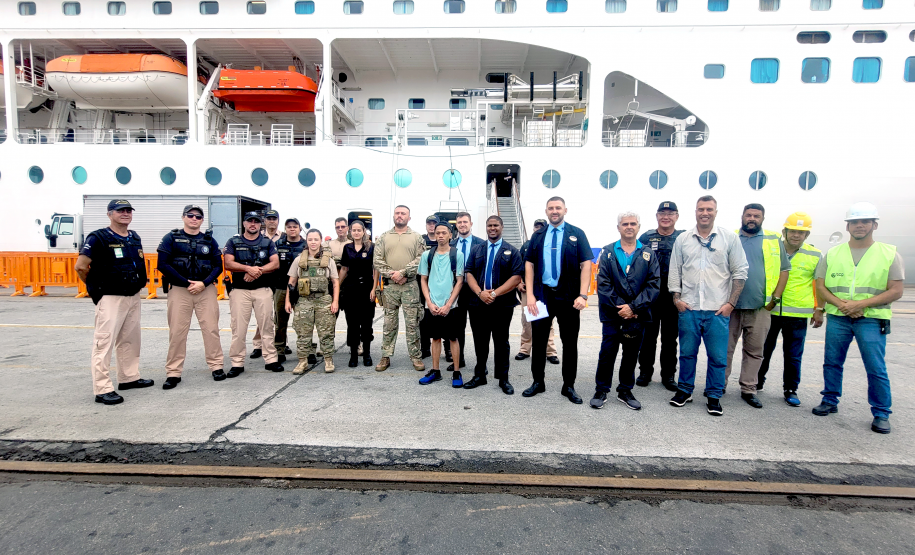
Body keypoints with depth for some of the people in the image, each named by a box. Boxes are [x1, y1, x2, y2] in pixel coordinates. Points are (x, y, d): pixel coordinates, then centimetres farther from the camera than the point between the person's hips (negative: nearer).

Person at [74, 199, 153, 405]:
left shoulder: (135, 238, 12)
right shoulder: (98, 238, -10)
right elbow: (81, 266, -14)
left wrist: (138, 284, 13)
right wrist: (97, 286, -2)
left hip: (133, 297, 7)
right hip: (110, 298, -7)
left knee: (130, 340, 16)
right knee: (104, 342, -5)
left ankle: (129, 378, 29)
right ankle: (103, 389, -2)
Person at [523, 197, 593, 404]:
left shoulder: (577, 234, 1)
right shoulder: (538, 236, 8)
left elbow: (586, 264, -5)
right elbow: (529, 264, 5)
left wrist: (583, 295, -15)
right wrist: (530, 294, -6)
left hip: (569, 297, -2)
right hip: (542, 294, 2)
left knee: (570, 342, 7)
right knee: (539, 340, 8)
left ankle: (569, 386, 20)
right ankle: (538, 382, 23)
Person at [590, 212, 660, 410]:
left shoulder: (648, 254, 4)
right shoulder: (608, 252, 2)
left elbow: (654, 285, -3)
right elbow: (603, 284, -5)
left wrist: (633, 307, -13)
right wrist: (619, 307, -12)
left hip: (637, 315, 2)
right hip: (612, 314, -1)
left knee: (631, 355, 12)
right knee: (607, 353, 3)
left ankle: (625, 391, 27)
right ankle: (601, 391, 17)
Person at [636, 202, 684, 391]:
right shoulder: (646, 237, 3)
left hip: (673, 297, 0)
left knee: (670, 338, 9)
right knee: (648, 336, 8)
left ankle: (668, 375, 21)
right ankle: (645, 372, 20)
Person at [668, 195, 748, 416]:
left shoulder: (730, 238, 2)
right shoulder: (682, 239, 7)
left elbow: (740, 272, 3)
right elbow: (674, 271, 9)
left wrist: (731, 303, -3)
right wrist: (677, 298, 1)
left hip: (717, 309, -1)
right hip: (688, 308, 1)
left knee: (718, 356, 4)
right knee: (687, 353, 10)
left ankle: (714, 396, 19)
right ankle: (684, 390, 25)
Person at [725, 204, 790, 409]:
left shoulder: (774, 240, 7)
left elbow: (784, 270, 7)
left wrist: (775, 298, -1)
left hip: (760, 307, 1)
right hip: (730, 305, -1)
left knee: (755, 351, 8)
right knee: (725, 348, 6)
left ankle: (748, 389, 18)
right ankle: (720, 384, 17)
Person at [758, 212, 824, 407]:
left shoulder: (815, 255, 2)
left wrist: (819, 310, 2)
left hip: (798, 314, 0)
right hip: (769, 311, 0)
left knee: (793, 355, 8)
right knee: (764, 350, 10)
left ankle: (791, 390, 22)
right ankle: (757, 382, 27)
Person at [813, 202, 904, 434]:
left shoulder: (890, 254, 2)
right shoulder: (833, 253, 8)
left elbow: (896, 291, -4)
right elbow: (820, 286, 6)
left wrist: (860, 304, -16)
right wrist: (841, 304, -11)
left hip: (872, 319, -2)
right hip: (837, 318, 2)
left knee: (876, 368, -3)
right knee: (832, 362, 9)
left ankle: (881, 414, 12)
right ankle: (830, 402, 24)